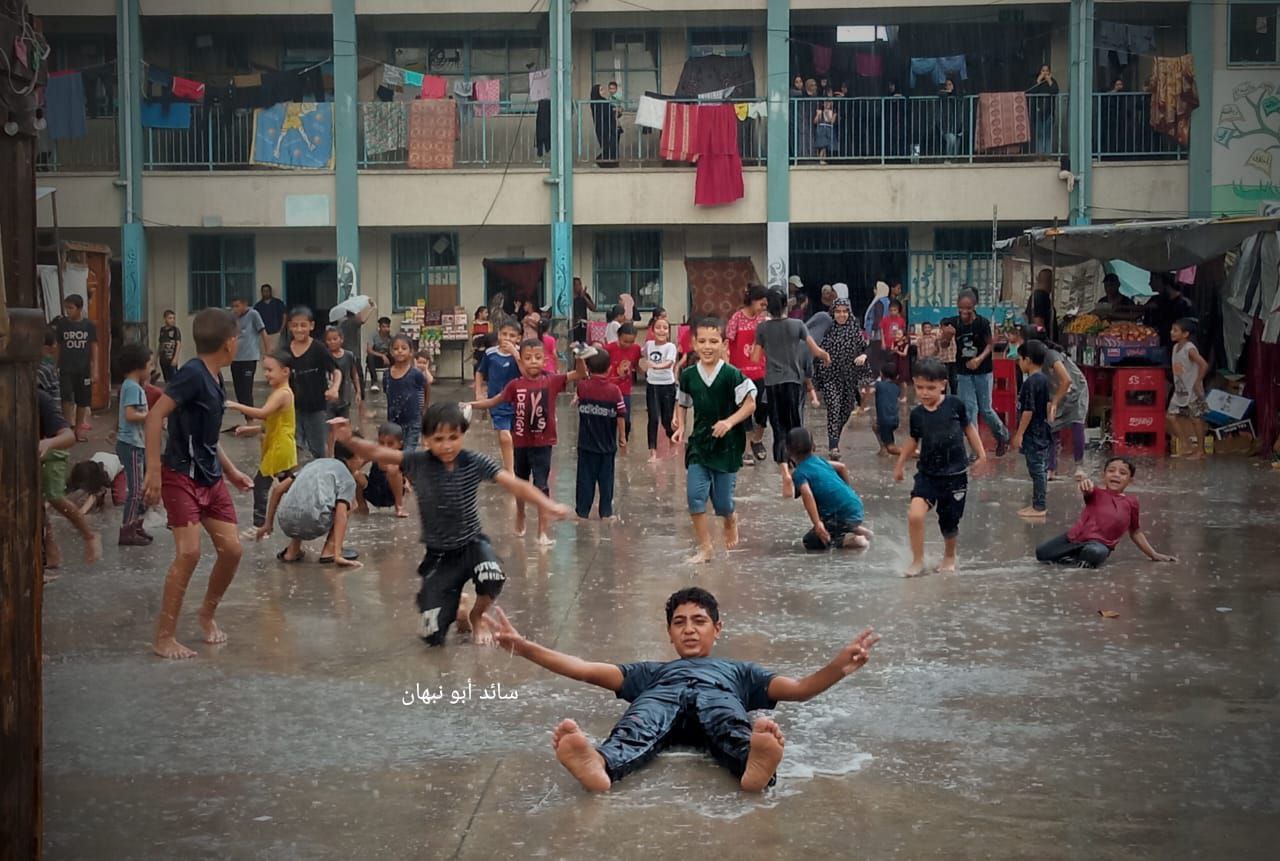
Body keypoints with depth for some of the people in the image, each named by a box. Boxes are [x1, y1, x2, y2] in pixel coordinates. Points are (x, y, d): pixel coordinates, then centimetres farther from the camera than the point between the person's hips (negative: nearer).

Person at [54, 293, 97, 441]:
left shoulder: (89, 325, 0)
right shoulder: (61, 325, 1)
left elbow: (94, 349, 4)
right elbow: (58, 347, 5)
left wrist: (95, 370, 0)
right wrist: (55, 367, 4)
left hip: (84, 369, 1)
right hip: (66, 369, -1)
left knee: (82, 401, 6)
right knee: (66, 398, -15)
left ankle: (78, 429, 18)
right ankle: (68, 427, -6)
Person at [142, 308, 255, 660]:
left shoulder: (212, 380, 11)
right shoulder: (192, 374, -16)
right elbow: (155, 416, -22)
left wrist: (231, 471, 24)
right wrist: (154, 471, -25)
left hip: (211, 478, 8)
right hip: (181, 476, -8)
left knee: (231, 548, 4)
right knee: (189, 552, -16)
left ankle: (207, 613, 27)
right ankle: (164, 636, -5)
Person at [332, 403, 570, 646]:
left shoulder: (475, 463, -13)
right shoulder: (417, 463, -11)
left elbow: (514, 484, -22)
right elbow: (376, 453, -20)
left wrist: (548, 505, -39)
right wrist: (348, 440, -41)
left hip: (472, 545, 0)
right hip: (438, 555, 1)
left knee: (492, 576, -37)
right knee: (432, 635, -8)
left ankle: (477, 616, 1)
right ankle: (452, 605, 30)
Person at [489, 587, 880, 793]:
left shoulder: (739, 670, 42)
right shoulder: (651, 671, 45)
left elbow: (796, 689, 23)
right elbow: (586, 670, 31)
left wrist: (837, 668, 0)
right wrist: (523, 647, 17)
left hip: (718, 695, 0)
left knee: (730, 724, -41)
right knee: (638, 726, -39)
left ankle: (754, 764, -76)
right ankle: (598, 764, -74)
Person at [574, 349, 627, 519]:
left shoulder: (582, 387, -7)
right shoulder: (614, 390, -10)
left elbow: (579, 376, 18)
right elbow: (621, 415, -9)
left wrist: (581, 358, 18)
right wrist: (622, 438, 0)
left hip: (586, 443, 1)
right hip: (608, 444, -1)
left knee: (585, 478, 7)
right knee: (606, 478, 9)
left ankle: (582, 512, 10)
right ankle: (606, 512, 12)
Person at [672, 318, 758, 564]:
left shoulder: (732, 375, -12)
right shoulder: (688, 375, -2)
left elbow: (750, 404, -9)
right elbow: (682, 403, 13)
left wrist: (729, 422, -21)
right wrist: (681, 427, -1)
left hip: (727, 444, -3)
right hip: (698, 442, 3)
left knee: (722, 501, 5)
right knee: (695, 495, -9)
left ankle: (730, 521, 42)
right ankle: (705, 548, 4)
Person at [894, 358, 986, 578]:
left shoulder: (954, 404, -9)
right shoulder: (917, 413, -4)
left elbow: (968, 427, 6)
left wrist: (981, 453, 7)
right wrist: (900, 465, 16)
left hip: (955, 475, -1)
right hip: (927, 474, 1)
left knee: (949, 523, 8)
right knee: (915, 515, -19)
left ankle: (949, 557, 38)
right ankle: (918, 561, -3)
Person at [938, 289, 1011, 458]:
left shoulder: (983, 323, -15)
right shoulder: (953, 323, -10)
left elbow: (990, 344, -7)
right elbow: (943, 346, -7)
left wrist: (980, 359, -24)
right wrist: (945, 336, -29)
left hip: (983, 371, -2)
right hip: (963, 372, 2)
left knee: (985, 409, 5)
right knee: (969, 409, 0)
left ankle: (1003, 435, 33)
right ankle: (975, 449, 8)